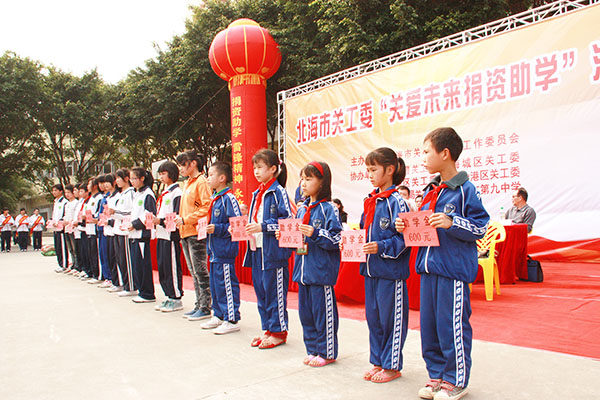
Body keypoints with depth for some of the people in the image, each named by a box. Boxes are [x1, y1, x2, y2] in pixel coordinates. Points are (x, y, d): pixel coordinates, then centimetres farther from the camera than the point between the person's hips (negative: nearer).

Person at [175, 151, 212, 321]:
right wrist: (179, 220, 10)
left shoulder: (201, 182, -10)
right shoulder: (187, 183, 18)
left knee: (200, 271, -4)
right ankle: (199, 305, 21)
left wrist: (186, 219, -17)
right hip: (186, 233, 9)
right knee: (194, 272, 13)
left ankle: (205, 308, 3)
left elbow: (206, 207, -18)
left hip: (196, 232, -9)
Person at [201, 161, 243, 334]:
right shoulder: (215, 198, 14)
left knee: (226, 284, -3)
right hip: (214, 249, 10)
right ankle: (219, 315, 29)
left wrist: (217, 229, -20)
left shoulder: (228, 198, -14)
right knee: (215, 283, 17)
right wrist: (208, 227, 9)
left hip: (225, 249, -10)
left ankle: (231, 320, 7)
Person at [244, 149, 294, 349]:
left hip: (273, 250, -8)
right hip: (257, 249, 8)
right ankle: (268, 328, 27)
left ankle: (278, 331, 14)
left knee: (275, 291, 1)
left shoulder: (278, 191, -9)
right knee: (260, 290, 14)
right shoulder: (257, 193, 15)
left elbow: (288, 220, -15)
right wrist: (246, 227, 5)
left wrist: (263, 227, -19)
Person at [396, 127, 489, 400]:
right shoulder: (431, 190, 13)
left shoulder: (464, 190, -10)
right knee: (429, 325, 13)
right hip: (429, 267, 8)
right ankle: (437, 375, 29)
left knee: (452, 326, 2)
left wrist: (452, 223, -22)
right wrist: (406, 226, 3)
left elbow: (480, 226, -11)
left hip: (453, 269, -8)